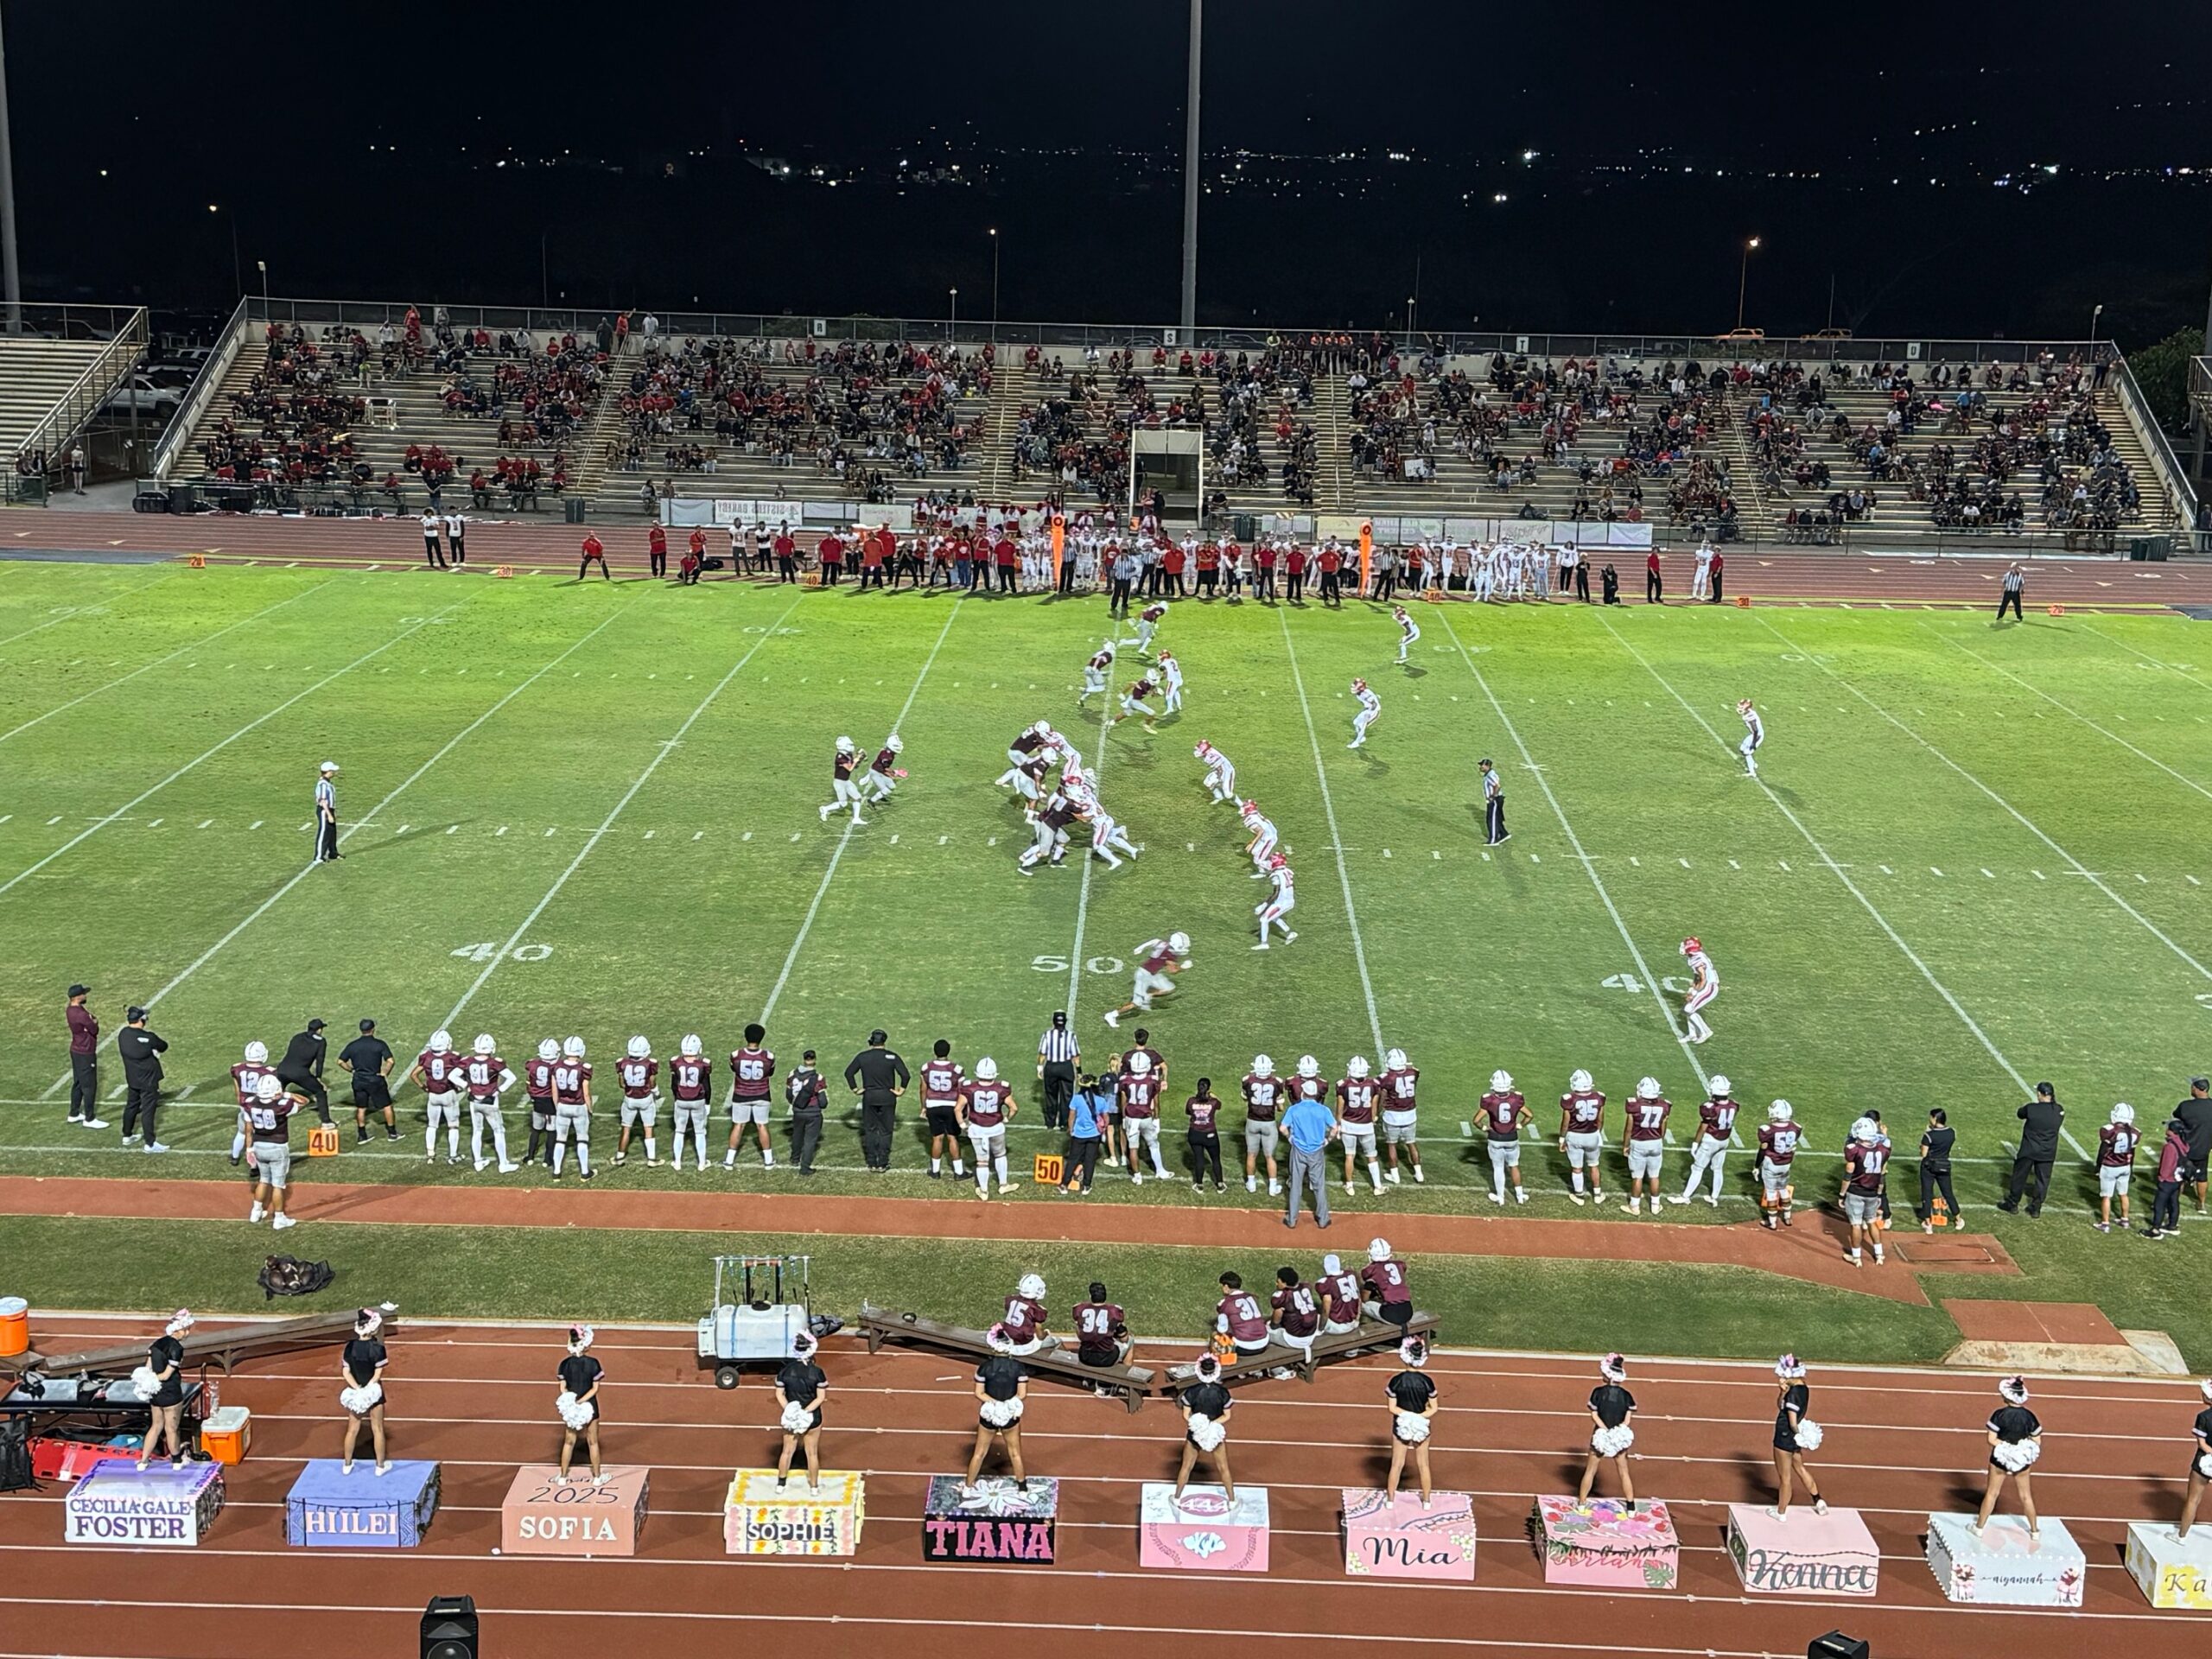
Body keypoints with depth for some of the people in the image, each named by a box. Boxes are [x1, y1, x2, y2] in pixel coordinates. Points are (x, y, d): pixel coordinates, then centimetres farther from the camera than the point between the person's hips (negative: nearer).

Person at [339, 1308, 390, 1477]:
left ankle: (347, 1465, 27)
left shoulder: (350, 1347, -5)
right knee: (377, 1430, 10)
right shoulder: (377, 1348, -18)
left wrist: (358, 1389, -12)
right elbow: (378, 1375, -19)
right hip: (374, 1394, -3)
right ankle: (381, 1465, 21)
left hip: (354, 1394, 4)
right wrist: (367, 1389, -13)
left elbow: (345, 1372, -6)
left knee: (352, 1429, 17)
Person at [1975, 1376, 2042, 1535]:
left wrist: (2004, 1444, -8)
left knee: (1992, 1493, 12)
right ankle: (2034, 1530, 28)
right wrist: (2022, 1445, 6)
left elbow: (1991, 1439, -19)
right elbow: (2037, 1442, -4)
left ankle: (1979, 1526, 22)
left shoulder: (1999, 1415, -18)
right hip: (2022, 1461, 2)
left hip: (2001, 1458, -2)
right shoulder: (2029, 1416, -9)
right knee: (2026, 1495, 18)